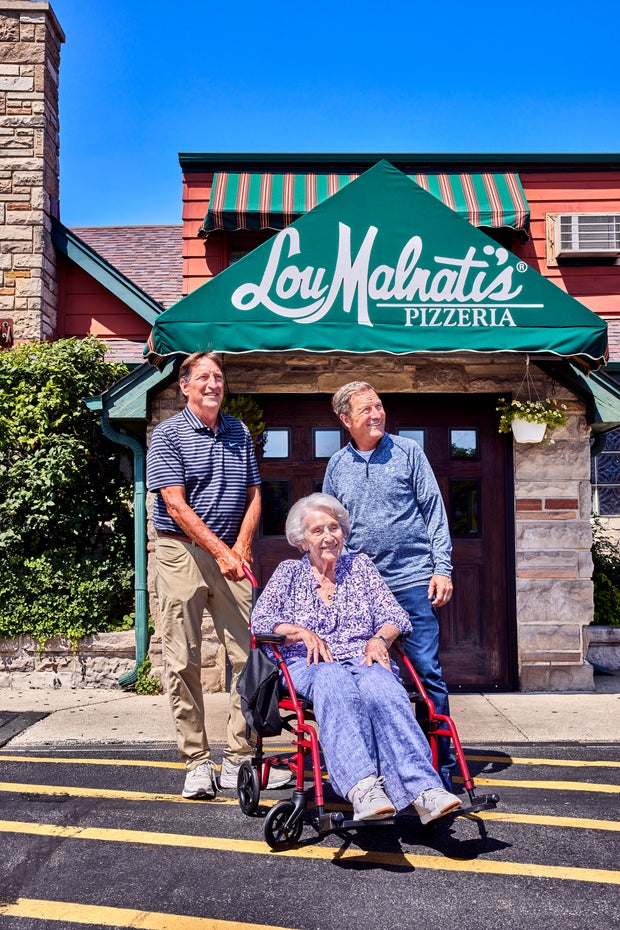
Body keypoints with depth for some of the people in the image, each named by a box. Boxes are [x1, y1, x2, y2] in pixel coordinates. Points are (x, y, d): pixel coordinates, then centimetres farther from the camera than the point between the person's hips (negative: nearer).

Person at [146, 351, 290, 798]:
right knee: (184, 661, -1)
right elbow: (176, 505, -10)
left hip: (232, 553, 4)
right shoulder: (168, 434, -2)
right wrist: (220, 552, -17)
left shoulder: (239, 433, 13)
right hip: (183, 552, -4)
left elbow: (253, 495, 13)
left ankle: (240, 760, 10)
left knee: (249, 655, 0)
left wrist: (241, 548, -2)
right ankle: (197, 763, 9)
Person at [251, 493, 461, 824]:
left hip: (364, 660, 1)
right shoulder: (289, 572, 19)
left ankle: (423, 789, -54)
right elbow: (261, 620, 6)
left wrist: (379, 638, -9)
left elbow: (395, 616, 13)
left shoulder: (360, 565, 22)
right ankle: (363, 787, -58)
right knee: (335, 683, -40)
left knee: (380, 686, -37)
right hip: (309, 664, -1)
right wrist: (302, 632, -11)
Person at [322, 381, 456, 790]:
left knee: (428, 671, -2)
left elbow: (434, 510, 2)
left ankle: (441, 762, 9)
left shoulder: (408, 452, 3)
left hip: (413, 580, -3)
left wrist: (443, 569, -5)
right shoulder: (337, 466, 11)